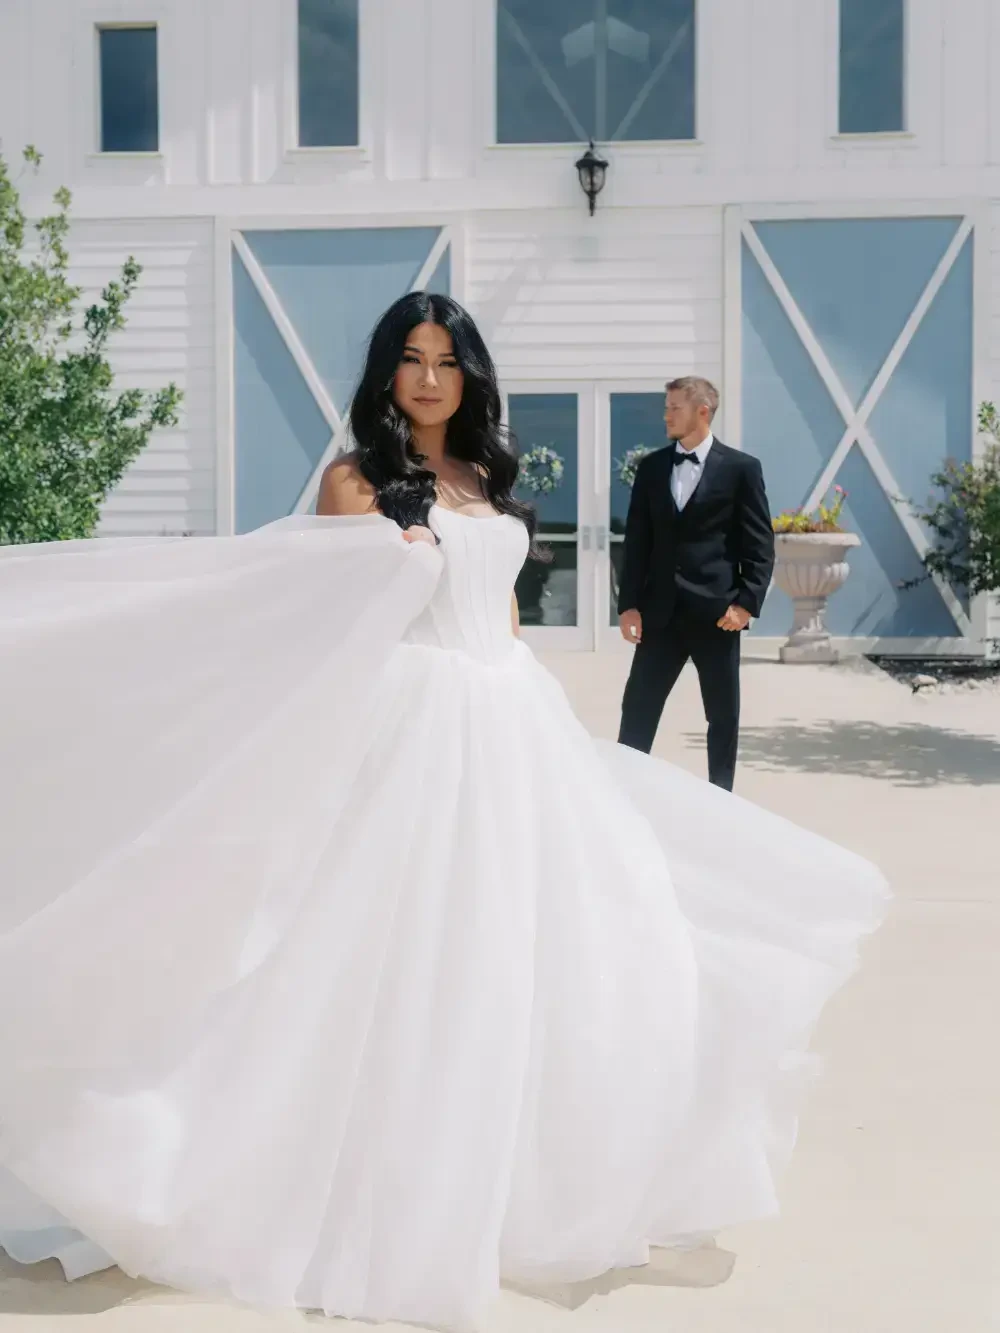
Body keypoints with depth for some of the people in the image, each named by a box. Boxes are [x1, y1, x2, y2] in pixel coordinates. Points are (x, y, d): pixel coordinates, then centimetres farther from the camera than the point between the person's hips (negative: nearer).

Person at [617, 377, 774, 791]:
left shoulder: (741, 468, -1)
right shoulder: (651, 467, 9)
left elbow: (760, 545, -3)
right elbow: (637, 540, 8)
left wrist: (747, 603, -12)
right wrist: (628, 603, 0)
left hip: (716, 611, -3)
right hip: (660, 611, 3)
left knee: (723, 714, 7)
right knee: (637, 709, 3)